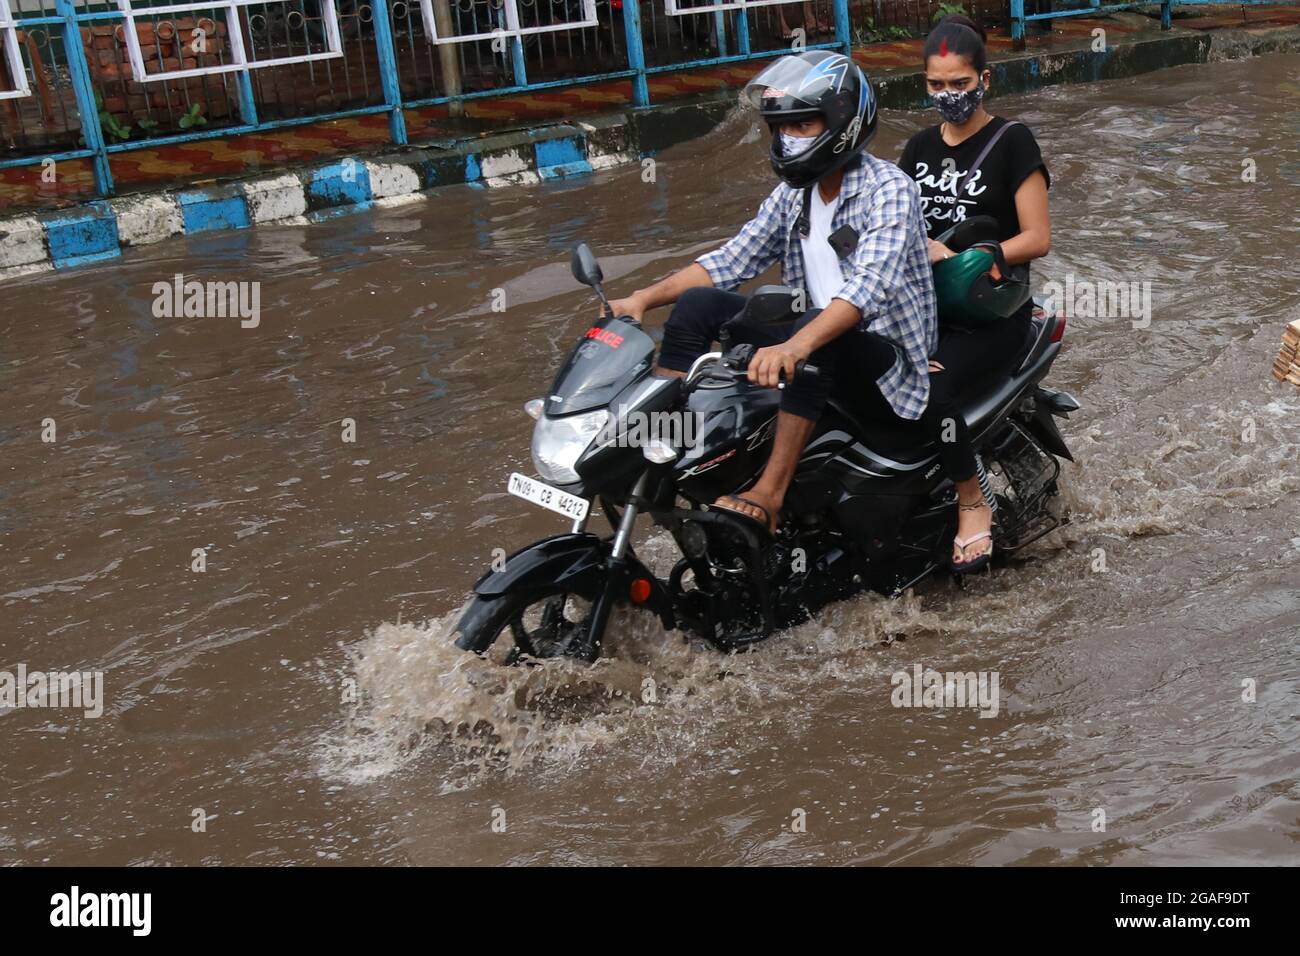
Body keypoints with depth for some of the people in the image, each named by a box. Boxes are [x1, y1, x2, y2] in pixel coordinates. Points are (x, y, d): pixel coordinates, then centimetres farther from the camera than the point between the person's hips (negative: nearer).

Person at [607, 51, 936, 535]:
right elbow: (731, 261, 8)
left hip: (887, 360, -7)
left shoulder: (888, 189, -15)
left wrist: (796, 346, -48)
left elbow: (871, 284, -31)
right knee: (699, 303, -6)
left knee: (816, 324, -39)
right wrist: (642, 299, -6)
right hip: (818, 342, 7)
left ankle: (769, 494, -39)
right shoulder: (793, 193, 9)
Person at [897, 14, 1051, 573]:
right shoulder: (919, 148, 16)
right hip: (925, 302, 5)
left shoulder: (1011, 142, -1)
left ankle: (972, 501, -11)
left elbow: (1036, 239, -6)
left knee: (928, 390, -33)